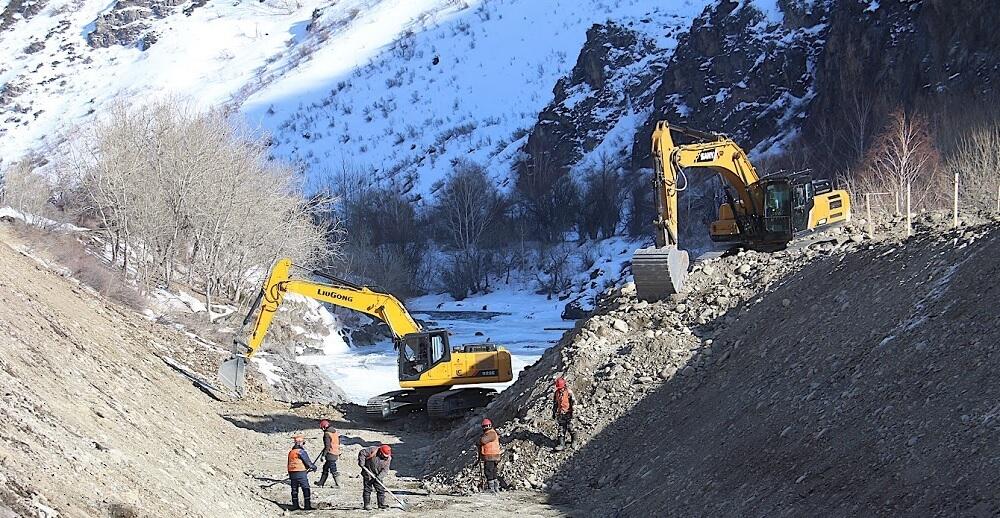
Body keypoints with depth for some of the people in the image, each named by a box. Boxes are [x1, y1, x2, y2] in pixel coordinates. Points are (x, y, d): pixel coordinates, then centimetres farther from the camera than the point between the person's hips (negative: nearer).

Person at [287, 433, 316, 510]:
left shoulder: (291, 452, 11)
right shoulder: (301, 452, -12)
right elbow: (307, 461, -8)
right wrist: (313, 467, 9)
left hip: (292, 473, 7)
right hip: (301, 473, -7)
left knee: (294, 489, 13)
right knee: (306, 489, -2)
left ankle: (295, 505, 15)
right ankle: (307, 505, -5)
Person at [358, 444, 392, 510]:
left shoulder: (388, 459, -6)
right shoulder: (373, 450, -17)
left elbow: (385, 470, -9)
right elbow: (362, 452, -13)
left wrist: (379, 476, -23)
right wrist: (361, 462, -22)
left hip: (377, 476, 4)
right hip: (368, 473, -4)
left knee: (381, 489, 3)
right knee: (367, 489, -2)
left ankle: (381, 504, 13)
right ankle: (367, 505, 2)